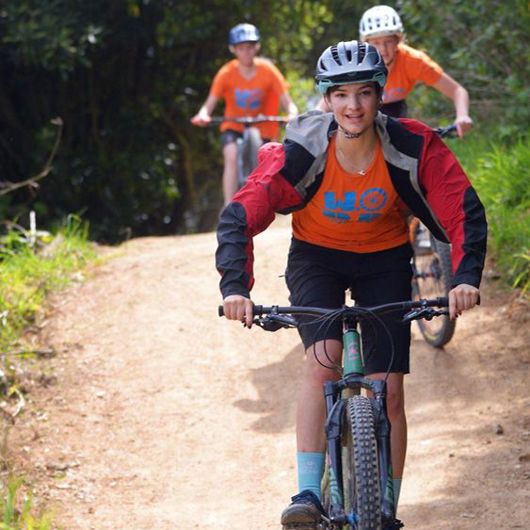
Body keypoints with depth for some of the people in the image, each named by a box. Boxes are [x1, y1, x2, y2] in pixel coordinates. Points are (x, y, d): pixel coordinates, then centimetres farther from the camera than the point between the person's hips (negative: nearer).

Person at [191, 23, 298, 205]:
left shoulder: (268, 71, -17)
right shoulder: (227, 73, -17)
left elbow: (287, 102, -20)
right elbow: (210, 103, -21)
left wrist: (293, 114, -44)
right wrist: (203, 115, -45)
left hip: (261, 128, 1)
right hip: (233, 126, -1)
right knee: (231, 157, -29)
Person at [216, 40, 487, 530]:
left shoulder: (413, 147, -26)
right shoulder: (301, 151, -28)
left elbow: (464, 210, -23)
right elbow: (240, 217, -30)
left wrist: (465, 278, -39)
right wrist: (235, 287, -44)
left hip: (385, 259, 1)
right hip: (316, 256, -1)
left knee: (389, 393, -4)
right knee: (322, 358, -26)